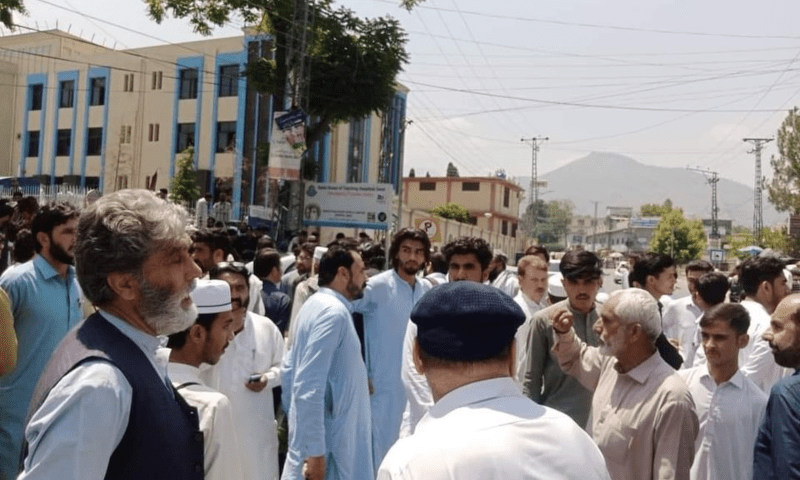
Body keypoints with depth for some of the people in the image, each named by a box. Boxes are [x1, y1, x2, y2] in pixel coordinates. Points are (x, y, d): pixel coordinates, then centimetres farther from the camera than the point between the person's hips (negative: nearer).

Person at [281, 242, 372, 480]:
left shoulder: (317, 304, 10)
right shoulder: (334, 313, -20)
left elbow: (290, 369, 17)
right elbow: (309, 387, -26)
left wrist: (294, 417, 21)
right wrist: (315, 452, -23)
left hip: (320, 432, 9)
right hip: (328, 442, -9)